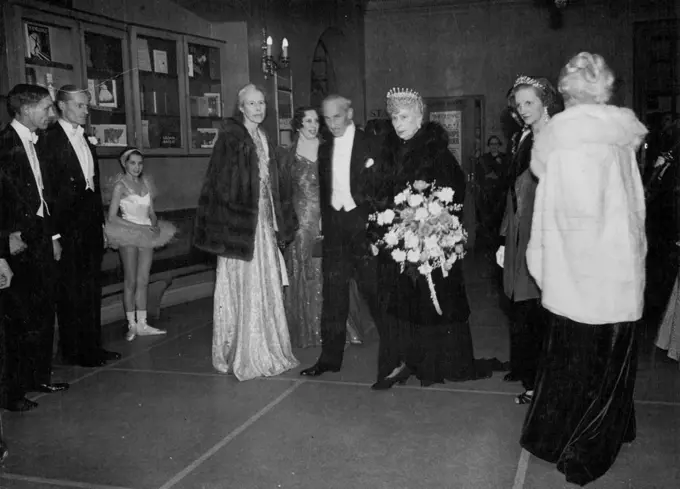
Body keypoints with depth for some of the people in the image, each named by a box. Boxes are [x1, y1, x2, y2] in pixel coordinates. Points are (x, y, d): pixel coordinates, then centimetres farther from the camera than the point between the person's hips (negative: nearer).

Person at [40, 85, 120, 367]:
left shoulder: (86, 140, 15)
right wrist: (54, 232, -16)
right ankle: (74, 352, 11)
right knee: (71, 291, 1)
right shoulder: (49, 139, -7)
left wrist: (101, 222, 12)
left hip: (91, 226, 7)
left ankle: (93, 347, 22)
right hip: (67, 226, -7)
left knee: (92, 289, 12)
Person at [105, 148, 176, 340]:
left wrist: (155, 224, -8)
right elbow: (112, 217, -12)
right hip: (129, 235, -5)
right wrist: (137, 227, -18)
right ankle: (132, 324, 12)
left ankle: (142, 324, 13)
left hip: (147, 234, 5)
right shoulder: (120, 186, -7)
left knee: (143, 281, 7)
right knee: (130, 281, 2)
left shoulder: (146, 182, 8)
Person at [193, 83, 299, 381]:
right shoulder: (230, 136, -8)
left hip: (263, 220, 7)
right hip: (240, 221, -7)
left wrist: (277, 222, 13)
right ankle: (243, 355, 8)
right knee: (243, 286, -2)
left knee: (266, 287, 11)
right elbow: (221, 183, -14)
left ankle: (267, 350, 21)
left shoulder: (262, 138, 14)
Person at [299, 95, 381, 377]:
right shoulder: (324, 149, 13)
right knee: (333, 293, 6)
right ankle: (330, 357, 13)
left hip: (364, 224, -4)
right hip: (334, 225, 5)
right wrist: (326, 222, 9)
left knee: (374, 288, 1)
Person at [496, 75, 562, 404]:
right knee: (519, 308, 13)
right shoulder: (521, 141, 14)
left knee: (539, 311, -2)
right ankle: (522, 368, 29)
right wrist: (505, 239, 14)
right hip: (519, 234, 7)